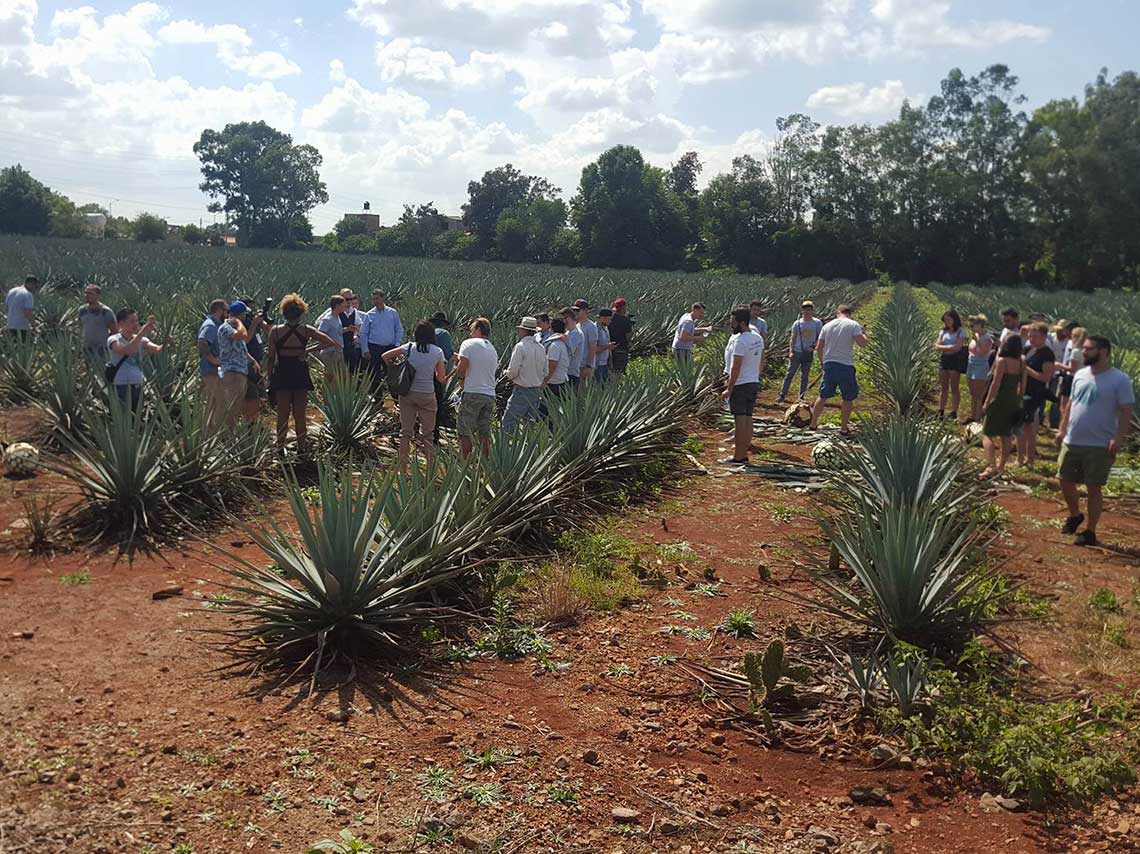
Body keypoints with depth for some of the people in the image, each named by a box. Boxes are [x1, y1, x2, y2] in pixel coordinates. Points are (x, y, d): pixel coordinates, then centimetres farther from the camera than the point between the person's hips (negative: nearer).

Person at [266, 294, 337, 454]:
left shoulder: (275, 331, -8)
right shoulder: (306, 330, -5)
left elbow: (271, 358, -6)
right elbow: (329, 342, -7)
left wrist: (269, 378, 3)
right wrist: (309, 349, 1)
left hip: (281, 375, 0)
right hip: (301, 375, 0)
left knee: (282, 415, 10)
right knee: (301, 415, 9)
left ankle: (281, 448, 14)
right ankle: (301, 448, 15)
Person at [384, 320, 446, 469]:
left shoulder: (409, 348, -1)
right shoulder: (438, 352, -3)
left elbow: (384, 356, 2)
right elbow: (441, 378, -1)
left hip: (407, 394, 1)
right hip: (427, 395, -1)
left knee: (406, 431, 9)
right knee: (427, 434, 9)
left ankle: (403, 467, 10)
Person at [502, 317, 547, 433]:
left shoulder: (520, 347, -14)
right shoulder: (541, 348, 6)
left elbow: (512, 371, -16)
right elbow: (546, 372, 12)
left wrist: (509, 375, 5)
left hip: (522, 390, -7)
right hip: (537, 390, 7)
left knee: (508, 422, -4)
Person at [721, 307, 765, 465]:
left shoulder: (739, 341, -19)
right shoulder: (758, 337, 9)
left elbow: (736, 368, -21)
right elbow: (761, 360, 18)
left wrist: (729, 389, -18)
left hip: (740, 385, -9)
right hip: (754, 383, 9)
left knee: (740, 420, -6)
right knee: (748, 418, 11)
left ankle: (738, 457, -4)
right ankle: (744, 453, 15)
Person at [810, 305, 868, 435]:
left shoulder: (827, 325, 10)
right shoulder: (853, 324, -4)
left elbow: (819, 347, 10)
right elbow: (861, 342, -13)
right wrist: (864, 336, 9)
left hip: (829, 364, 4)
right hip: (845, 366, -4)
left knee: (823, 396, 16)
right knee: (848, 399, 9)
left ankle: (813, 423, 21)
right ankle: (843, 429, 10)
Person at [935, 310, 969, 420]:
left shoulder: (961, 332, -4)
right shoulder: (944, 331, 13)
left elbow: (957, 347, -15)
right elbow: (937, 346, 5)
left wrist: (944, 348, -4)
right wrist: (949, 347, -10)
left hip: (955, 360, -5)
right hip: (943, 360, 5)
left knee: (954, 388, -3)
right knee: (943, 387, 6)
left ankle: (954, 413, -1)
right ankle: (941, 412, 9)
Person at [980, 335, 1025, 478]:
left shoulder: (1002, 361, -14)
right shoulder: (1021, 363, 4)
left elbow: (995, 384, -16)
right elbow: (1022, 385, 10)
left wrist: (986, 403, -11)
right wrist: (1018, 400, 21)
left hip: (999, 401, -7)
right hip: (1013, 402, 7)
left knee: (987, 434, -4)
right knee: (1006, 436, 15)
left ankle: (991, 466, -19)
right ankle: (1001, 466, 23)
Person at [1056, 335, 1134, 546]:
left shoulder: (1120, 380, -10)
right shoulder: (1080, 375, 8)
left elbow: (1126, 412, -12)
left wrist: (1118, 439, -20)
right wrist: (1062, 429, 11)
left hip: (1100, 446, -6)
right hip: (1072, 442, 6)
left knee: (1094, 488, 1)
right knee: (1065, 482, 13)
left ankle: (1090, 532, 12)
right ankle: (1075, 515, 39)